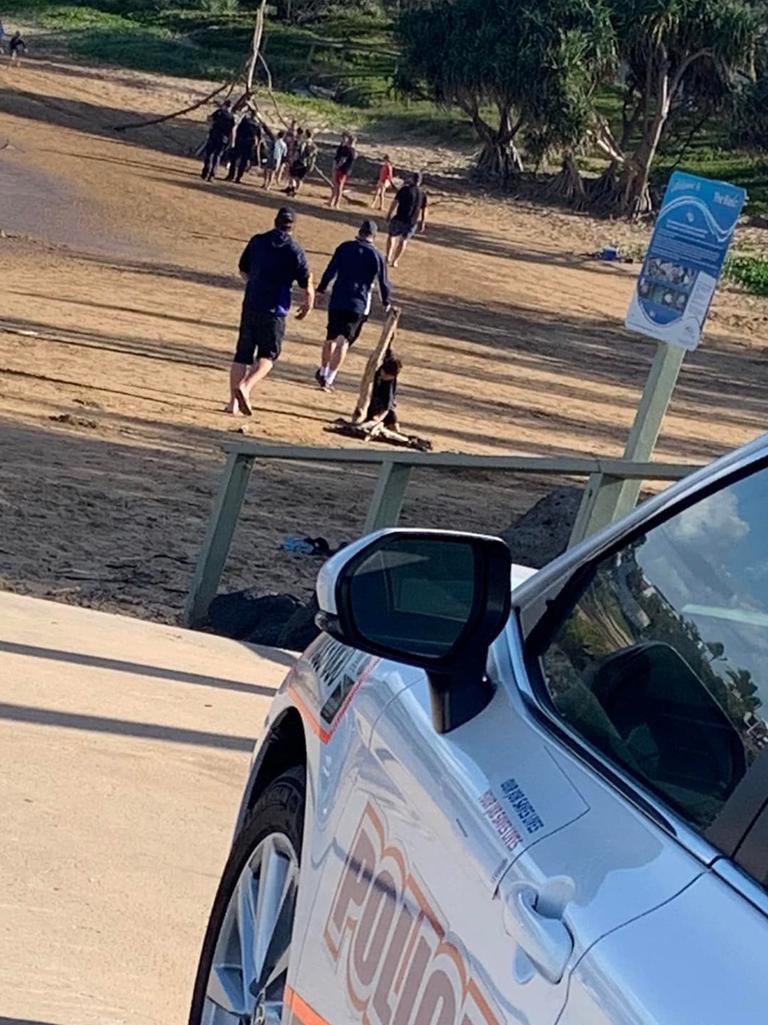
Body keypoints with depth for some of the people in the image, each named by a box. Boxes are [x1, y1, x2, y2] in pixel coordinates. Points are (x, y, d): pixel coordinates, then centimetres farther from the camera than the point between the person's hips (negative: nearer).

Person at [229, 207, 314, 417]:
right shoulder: (295, 251, -7)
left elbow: (243, 270, 18)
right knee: (269, 354, 7)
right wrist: (308, 306, 12)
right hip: (274, 310, -4)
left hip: (250, 305, 4)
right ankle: (245, 386, -17)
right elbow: (307, 287, -7)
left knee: (242, 353, 10)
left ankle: (233, 402, 7)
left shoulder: (257, 241, 4)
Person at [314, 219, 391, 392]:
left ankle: (323, 371, 33)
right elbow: (384, 282, 5)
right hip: (359, 305, -2)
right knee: (343, 342, -2)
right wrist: (386, 302, 20)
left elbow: (331, 270, -2)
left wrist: (321, 289, 7)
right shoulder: (377, 256, -1)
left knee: (331, 338, 19)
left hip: (337, 301, 2)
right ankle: (328, 378, -11)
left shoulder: (345, 247, 1)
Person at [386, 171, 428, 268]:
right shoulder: (423, 194, 2)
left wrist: (389, 214, 0)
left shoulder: (405, 189, -7)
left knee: (392, 236, 18)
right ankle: (395, 261, 18)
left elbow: (395, 202, -10)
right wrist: (423, 223, 14)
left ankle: (388, 256, 5)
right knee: (404, 241, 18)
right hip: (412, 222, 2)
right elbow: (424, 210, 5)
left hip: (399, 218, -2)